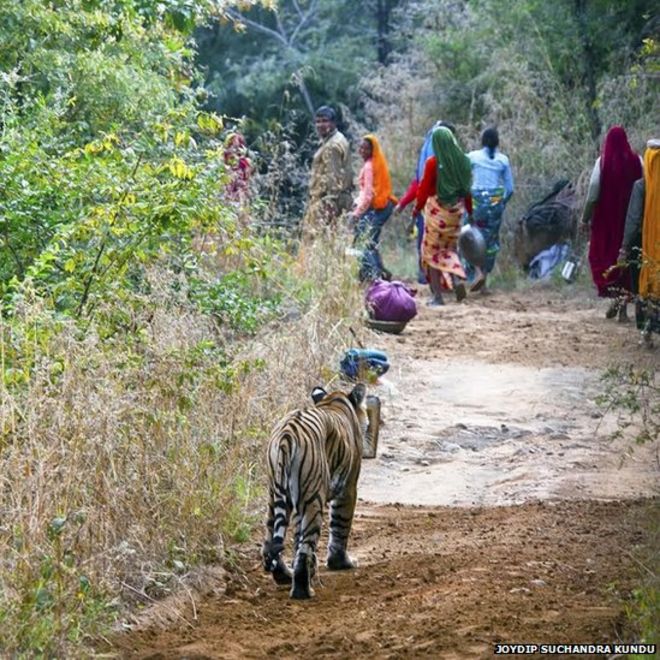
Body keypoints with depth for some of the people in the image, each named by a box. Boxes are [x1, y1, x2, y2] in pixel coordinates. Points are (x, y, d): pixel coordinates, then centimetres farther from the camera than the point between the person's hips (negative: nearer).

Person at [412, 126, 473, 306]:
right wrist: (470, 212, 16)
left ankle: (438, 296, 3)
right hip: (456, 210, 5)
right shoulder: (462, 161, 1)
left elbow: (424, 190, -10)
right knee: (450, 248, 20)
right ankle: (457, 278, -6)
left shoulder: (433, 163, -12)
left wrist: (416, 212, -1)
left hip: (437, 210, -4)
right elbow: (467, 189, 6)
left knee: (432, 251, 6)